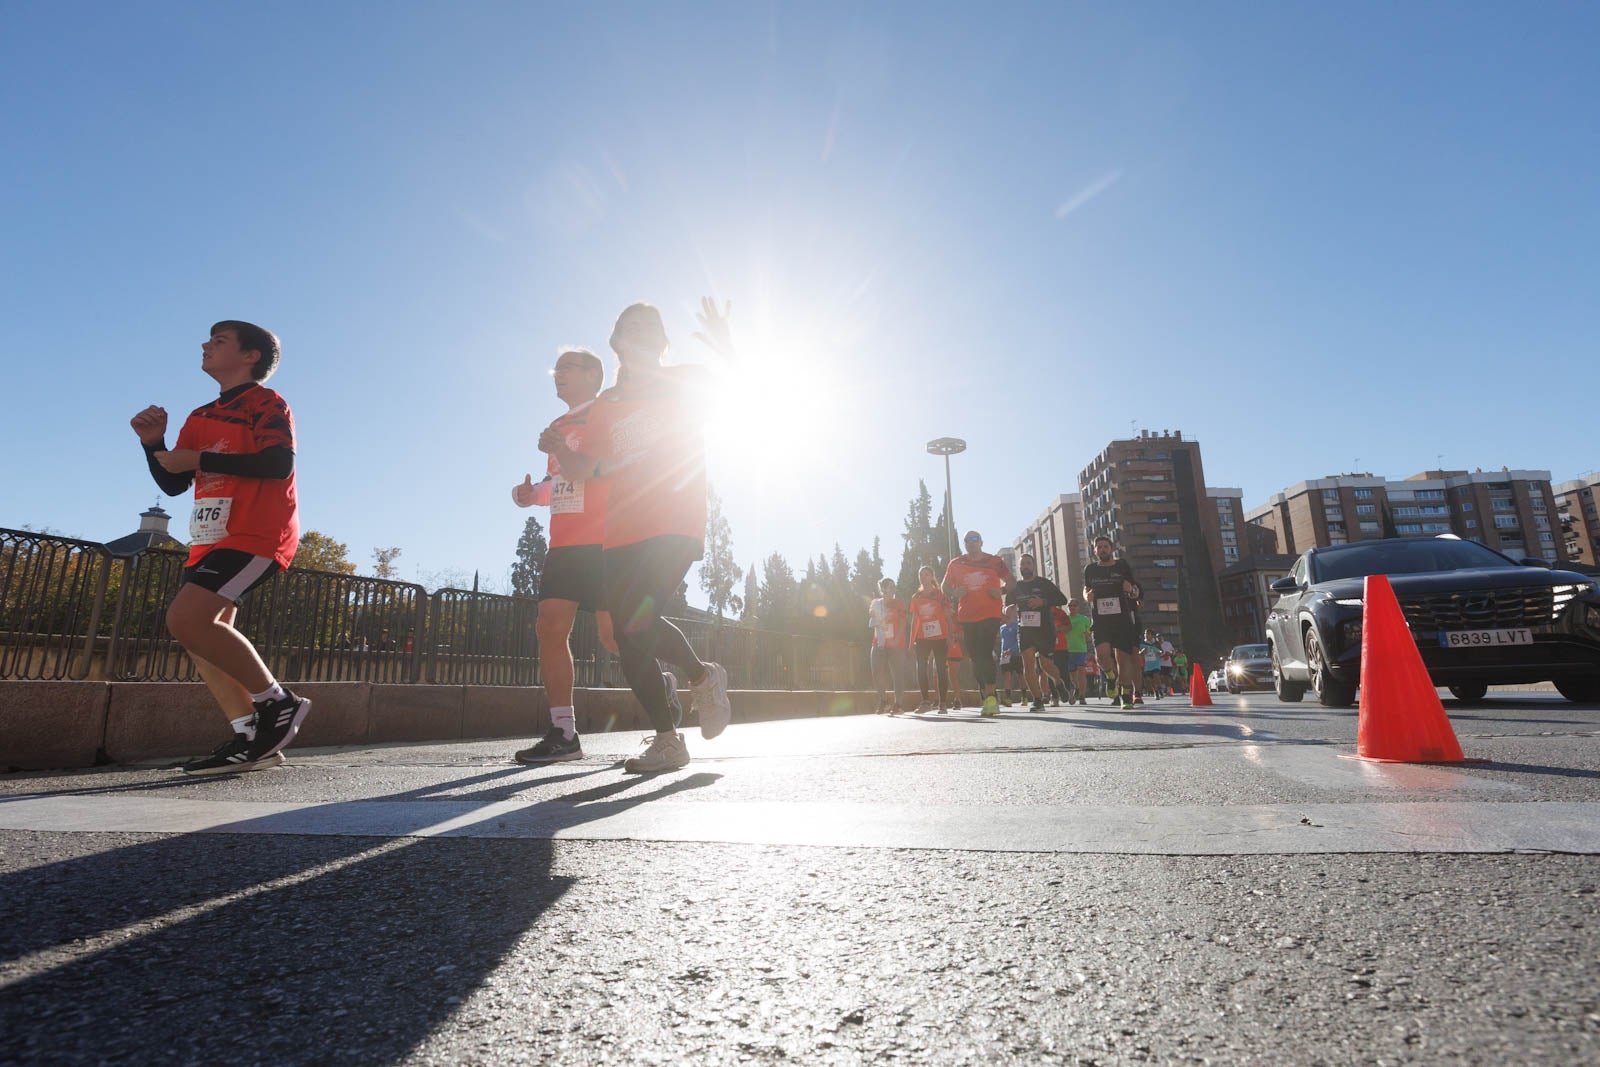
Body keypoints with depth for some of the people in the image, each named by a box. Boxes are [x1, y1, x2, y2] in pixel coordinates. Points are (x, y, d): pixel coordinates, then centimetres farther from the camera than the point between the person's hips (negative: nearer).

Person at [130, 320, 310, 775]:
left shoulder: (266, 403, -2)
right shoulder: (200, 418, 22)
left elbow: (279, 464, -19)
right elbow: (173, 485, 19)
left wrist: (198, 459, -16)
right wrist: (154, 443, 2)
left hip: (256, 534, -9)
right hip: (212, 539, 9)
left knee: (187, 618, -22)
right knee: (205, 634, 4)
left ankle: (278, 703, -13)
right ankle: (249, 738, 7)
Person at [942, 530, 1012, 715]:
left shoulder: (994, 562, 5)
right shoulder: (956, 564, 9)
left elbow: (1010, 581, 11)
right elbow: (945, 586, 14)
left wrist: (1001, 590, -9)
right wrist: (954, 592, -8)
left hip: (990, 614, -3)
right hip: (967, 617, 3)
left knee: (985, 654, -16)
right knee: (976, 657, 7)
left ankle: (990, 696, -12)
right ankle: (988, 697, 18)